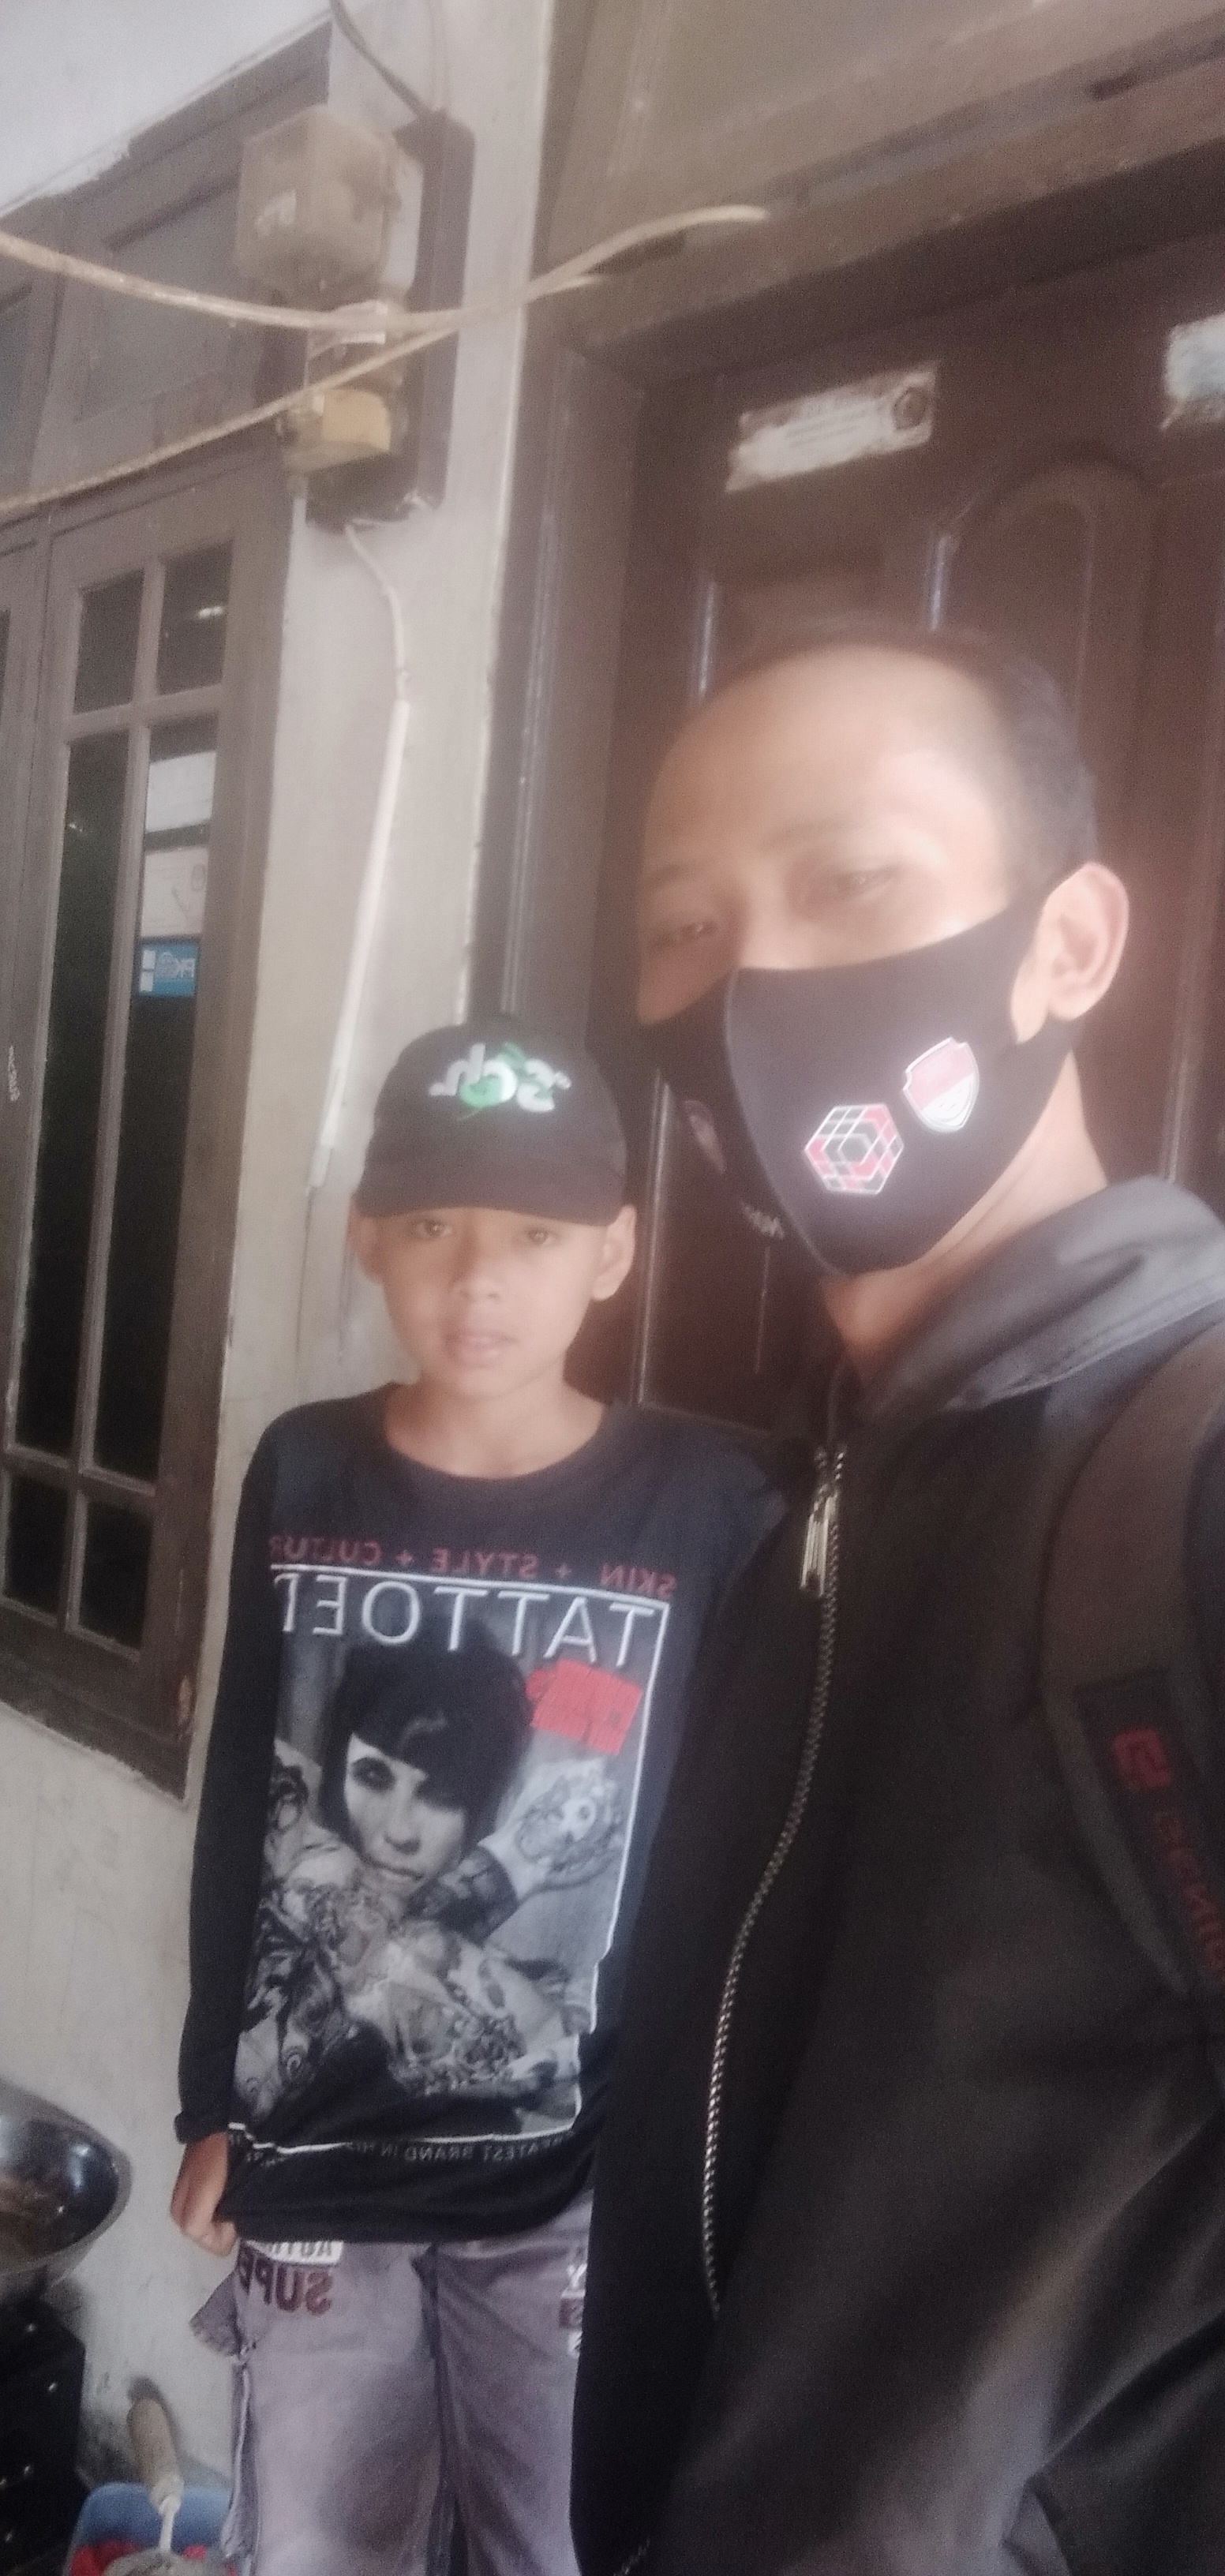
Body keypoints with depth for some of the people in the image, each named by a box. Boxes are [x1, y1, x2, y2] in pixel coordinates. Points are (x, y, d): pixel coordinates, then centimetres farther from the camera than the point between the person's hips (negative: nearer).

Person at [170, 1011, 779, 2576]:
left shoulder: (709, 1510, -12)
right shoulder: (302, 1479, -4)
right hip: (314, 2156, 3)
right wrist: (212, 2106, 7)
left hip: (580, 2174, -2)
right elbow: (239, 1812, 3)